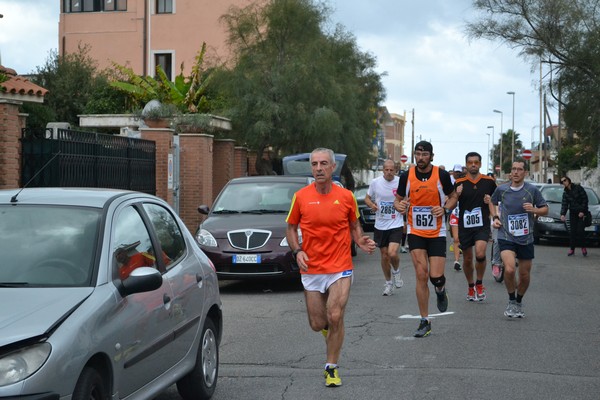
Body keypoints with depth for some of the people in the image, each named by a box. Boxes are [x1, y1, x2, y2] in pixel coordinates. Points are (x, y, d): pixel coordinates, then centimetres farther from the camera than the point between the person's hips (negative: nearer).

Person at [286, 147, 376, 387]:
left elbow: (354, 225, 13)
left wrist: (362, 242, -7)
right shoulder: (301, 197, -2)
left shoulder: (346, 196, -1)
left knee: (335, 317, -13)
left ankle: (331, 368, 5)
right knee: (317, 324, 4)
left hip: (340, 269, -1)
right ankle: (328, 325, 43)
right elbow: (291, 228, 9)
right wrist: (297, 251, -7)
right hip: (311, 270, 1)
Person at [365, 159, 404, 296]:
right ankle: (388, 283, 28)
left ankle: (396, 271, 13)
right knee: (384, 256, 10)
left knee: (392, 253, -20)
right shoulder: (375, 182, -2)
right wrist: (372, 205, -11)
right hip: (380, 225, 2)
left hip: (396, 224, -2)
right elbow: (367, 198, 10)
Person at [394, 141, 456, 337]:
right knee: (421, 275, -7)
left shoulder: (442, 175, -5)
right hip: (415, 233, 1)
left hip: (437, 233, -1)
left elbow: (453, 197, 7)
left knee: (436, 276, -10)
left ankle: (441, 291, 30)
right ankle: (424, 321, 3)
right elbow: (398, 199, 10)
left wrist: (444, 209, -13)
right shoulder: (406, 176, -2)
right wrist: (399, 205, -14)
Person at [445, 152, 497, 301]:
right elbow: (451, 205, 2)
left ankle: (479, 284, 1)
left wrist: (490, 201, -6)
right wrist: (457, 195, -17)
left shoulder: (488, 181, 2)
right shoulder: (459, 183, 1)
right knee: (467, 259, 10)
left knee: (480, 254, -21)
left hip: (482, 225, -1)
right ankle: (471, 287, 32)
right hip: (465, 226, 1)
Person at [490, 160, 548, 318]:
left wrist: (534, 210, -15)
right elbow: (492, 202, 19)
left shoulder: (532, 190, -4)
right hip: (506, 237, -1)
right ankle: (511, 301, 1)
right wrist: (495, 218, 4)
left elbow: (545, 209, 5)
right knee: (509, 270, -23)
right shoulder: (501, 189, -2)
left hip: (526, 238, 1)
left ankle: (519, 302, 36)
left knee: (525, 275, 9)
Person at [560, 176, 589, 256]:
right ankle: (572, 249, 7)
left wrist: (582, 211, -13)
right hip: (572, 213, 4)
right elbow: (564, 204, 1)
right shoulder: (565, 193, 8)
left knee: (580, 230, -11)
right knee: (572, 231, 1)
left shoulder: (578, 188, -5)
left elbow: (585, 199, -7)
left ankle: (583, 247, 4)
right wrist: (562, 214, -16)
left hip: (581, 213, -4)